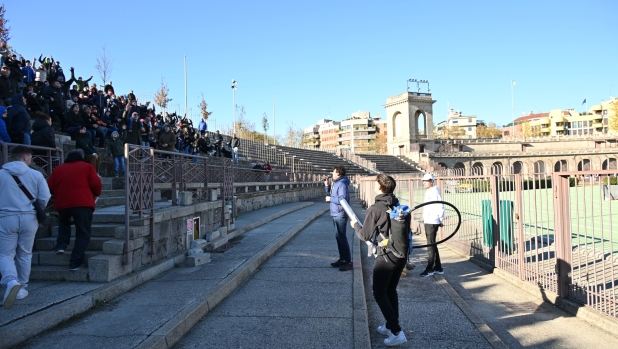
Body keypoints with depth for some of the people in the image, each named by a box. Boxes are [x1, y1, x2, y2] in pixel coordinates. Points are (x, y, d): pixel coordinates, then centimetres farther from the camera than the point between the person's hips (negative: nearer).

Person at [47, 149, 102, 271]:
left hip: (62, 204, 4)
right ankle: (76, 263, -2)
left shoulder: (58, 169, 17)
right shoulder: (87, 167, 8)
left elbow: (50, 187, 13)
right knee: (83, 234, 3)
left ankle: (61, 246, 19)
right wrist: (96, 194, 18)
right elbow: (96, 185, -2)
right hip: (83, 204, -4)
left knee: (64, 222, 35)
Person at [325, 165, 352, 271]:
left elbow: (343, 199, -27)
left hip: (340, 215, -10)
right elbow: (331, 195, 24)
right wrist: (327, 186, 11)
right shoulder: (335, 183, 15)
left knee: (341, 237, -9)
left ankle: (348, 262, -4)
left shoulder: (342, 184, -16)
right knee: (339, 237, 15)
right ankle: (342, 259, 25)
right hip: (335, 214, 10)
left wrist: (330, 199, -15)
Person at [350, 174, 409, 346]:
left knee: (379, 293, 6)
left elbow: (365, 236, -10)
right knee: (391, 290, 21)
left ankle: (397, 332, 1)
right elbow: (406, 229, 13)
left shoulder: (375, 209, -15)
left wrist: (355, 225, 9)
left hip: (386, 257, -7)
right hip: (402, 255, 7)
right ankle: (390, 326, 30)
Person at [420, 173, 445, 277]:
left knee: (431, 245, -5)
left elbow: (440, 207, -15)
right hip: (427, 221, 10)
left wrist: (441, 220, -12)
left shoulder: (434, 191, -12)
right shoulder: (428, 192, 15)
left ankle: (430, 269, 1)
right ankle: (438, 267, 24)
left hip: (433, 222, -10)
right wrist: (424, 218, 11)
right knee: (432, 244, 15)